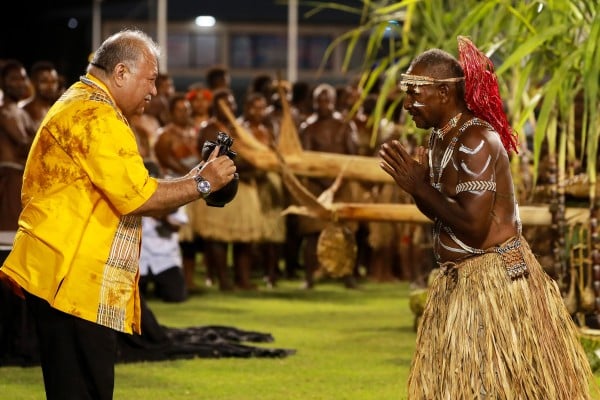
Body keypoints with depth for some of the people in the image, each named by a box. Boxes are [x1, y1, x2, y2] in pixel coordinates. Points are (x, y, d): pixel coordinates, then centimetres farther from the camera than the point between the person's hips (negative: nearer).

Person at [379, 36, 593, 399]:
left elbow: (474, 227, -26)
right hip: (459, 282, 10)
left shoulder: (475, 141, -20)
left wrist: (420, 188, -18)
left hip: (493, 280, -10)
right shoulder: (441, 138, 8)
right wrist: (416, 183, -5)